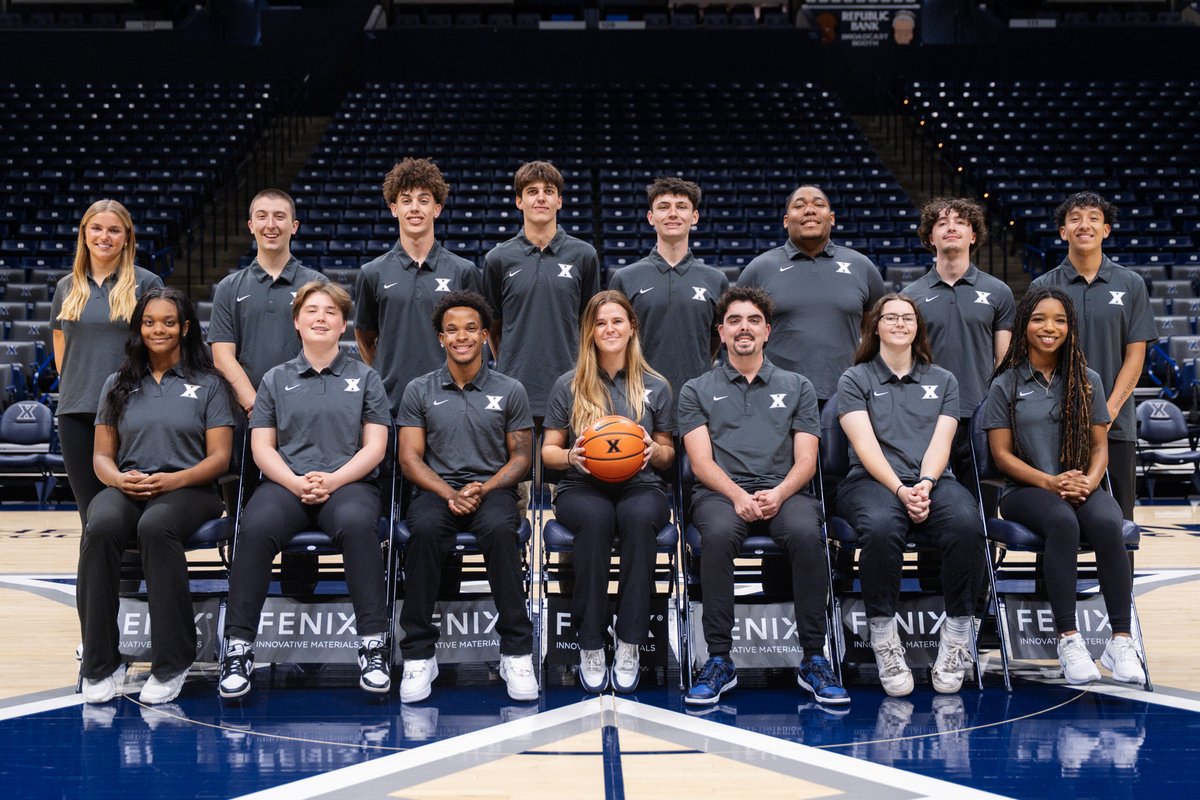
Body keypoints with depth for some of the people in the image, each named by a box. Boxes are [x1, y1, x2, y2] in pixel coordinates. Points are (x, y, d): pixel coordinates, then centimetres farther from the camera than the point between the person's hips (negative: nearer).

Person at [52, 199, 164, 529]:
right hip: (76, 412, 4)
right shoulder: (67, 287, 12)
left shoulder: (146, 283, 1)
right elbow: (61, 350, 19)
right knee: (90, 511, 6)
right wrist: (78, 389, 10)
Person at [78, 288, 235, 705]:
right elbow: (102, 455, 14)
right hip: (126, 488, 3)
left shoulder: (208, 385, 10)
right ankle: (100, 665, -25)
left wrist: (174, 480, -15)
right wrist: (119, 478, -10)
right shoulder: (118, 385, 19)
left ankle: (171, 662, -31)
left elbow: (219, 458, 3)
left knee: (155, 526, -39)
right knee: (100, 527, -34)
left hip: (188, 488, -2)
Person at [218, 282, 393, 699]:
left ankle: (374, 644, -33)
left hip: (348, 482, -1)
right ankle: (239, 646, -26)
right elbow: (262, 447, 10)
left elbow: (374, 447, 6)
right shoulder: (276, 379, 18)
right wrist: (296, 482, -10)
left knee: (356, 523, -38)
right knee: (256, 527, -33)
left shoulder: (365, 378, 15)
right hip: (286, 482, 1)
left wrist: (333, 479, -12)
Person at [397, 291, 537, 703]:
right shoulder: (419, 391, 8)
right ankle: (419, 654, -26)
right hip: (437, 488, 0)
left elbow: (521, 458, 6)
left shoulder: (510, 391, 7)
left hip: (492, 487, 0)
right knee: (424, 529, -36)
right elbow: (410, 458, 3)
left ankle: (516, 653, -28)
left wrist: (483, 489, -12)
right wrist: (450, 494, -15)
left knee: (499, 529, -37)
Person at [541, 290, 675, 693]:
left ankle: (629, 645, -32)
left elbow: (667, 455, 16)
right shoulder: (568, 386, 9)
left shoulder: (656, 387, 12)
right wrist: (571, 456, -12)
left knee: (640, 517, -37)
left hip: (640, 487, 1)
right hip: (582, 489, 0)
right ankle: (590, 645, -29)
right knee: (596, 518, -37)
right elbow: (548, 452, 11)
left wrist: (655, 451, -8)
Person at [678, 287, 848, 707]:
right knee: (718, 534, -37)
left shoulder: (797, 387, 19)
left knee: (806, 533, -34)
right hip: (721, 491, -1)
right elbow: (702, 461, 3)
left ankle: (814, 659, -24)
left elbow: (805, 460, 9)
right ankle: (719, 659, -27)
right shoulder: (697, 390, 16)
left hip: (784, 492, 1)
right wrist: (738, 496, -16)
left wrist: (778, 493, -13)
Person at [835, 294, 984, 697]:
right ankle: (884, 640, -27)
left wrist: (924, 485, -14)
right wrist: (901, 489, -17)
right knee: (881, 527, -39)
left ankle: (956, 638, -23)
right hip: (873, 481, -2)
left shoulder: (943, 380, 22)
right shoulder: (855, 380, 13)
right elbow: (865, 445, -1)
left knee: (966, 524, -34)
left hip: (932, 481, 2)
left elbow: (940, 442, 7)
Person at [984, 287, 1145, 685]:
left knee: (1107, 524, -33)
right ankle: (1068, 639, -33)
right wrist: (1051, 482, -15)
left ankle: (1120, 641, -31)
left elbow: (1100, 446, 10)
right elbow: (1002, 454, 0)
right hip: (1026, 490, -2)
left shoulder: (1088, 381, 13)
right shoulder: (1005, 385, 5)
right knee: (1063, 522, -36)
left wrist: (1088, 482, -12)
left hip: (1082, 488, 2)